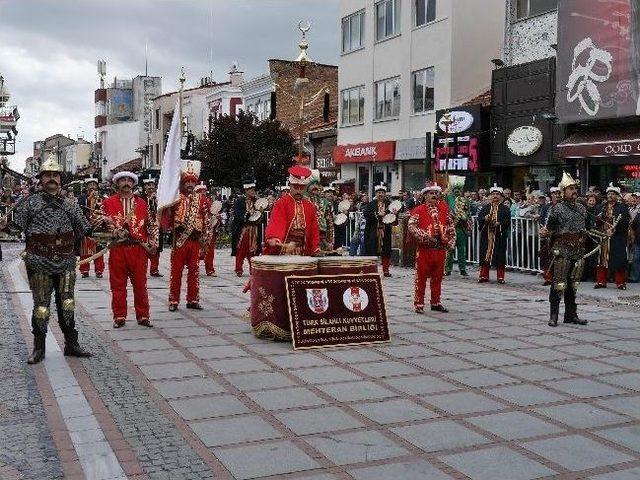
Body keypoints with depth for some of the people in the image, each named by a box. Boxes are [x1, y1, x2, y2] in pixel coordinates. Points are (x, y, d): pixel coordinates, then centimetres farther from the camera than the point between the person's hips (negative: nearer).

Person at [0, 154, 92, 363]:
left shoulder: (70, 205, 8)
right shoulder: (30, 202, 1)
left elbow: (85, 230, 13)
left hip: (66, 263, 3)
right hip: (39, 264, -3)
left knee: (67, 304, 9)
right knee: (41, 305, 3)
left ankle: (71, 344, 20)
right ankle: (39, 348, 15)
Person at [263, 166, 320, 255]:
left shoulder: (311, 207, 14)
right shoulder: (281, 203, -1)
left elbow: (314, 231, 16)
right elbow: (275, 221, -17)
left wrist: (316, 251, 7)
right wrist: (273, 239, -35)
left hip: (303, 253, 4)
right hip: (283, 251, -4)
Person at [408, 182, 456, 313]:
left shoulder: (444, 208, 9)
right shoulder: (419, 210, -3)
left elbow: (451, 223, 16)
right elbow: (411, 226, -13)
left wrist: (451, 240, 7)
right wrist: (425, 236, -21)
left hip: (440, 248, 4)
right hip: (424, 248, -4)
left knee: (437, 277, 12)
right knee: (421, 277, 0)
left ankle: (436, 303, 23)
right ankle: (419, 304, 7)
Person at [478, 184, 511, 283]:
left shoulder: (505, 208, 6)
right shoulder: (485, 207, 13)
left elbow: (508, 221, -3)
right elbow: (479, 218, 4)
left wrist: (499, 224, -18)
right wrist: (485, 219, -16)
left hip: (500, 235, -2)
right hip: (486, 235, 2)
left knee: (500, 256, -1)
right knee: (485, 254, 3)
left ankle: (500, 277, 8)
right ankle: (484, 276, 11)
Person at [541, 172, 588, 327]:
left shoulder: (582, 209, 14)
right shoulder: (556, 209, -6)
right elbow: (548, 229, -9)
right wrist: (544, 233, -25)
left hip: (578, 251, 6)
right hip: (562, 251, -6)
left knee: (573, 284, 12)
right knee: (559, 284, -6)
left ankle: (571, 315, 20)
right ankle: (553, 316, 0)